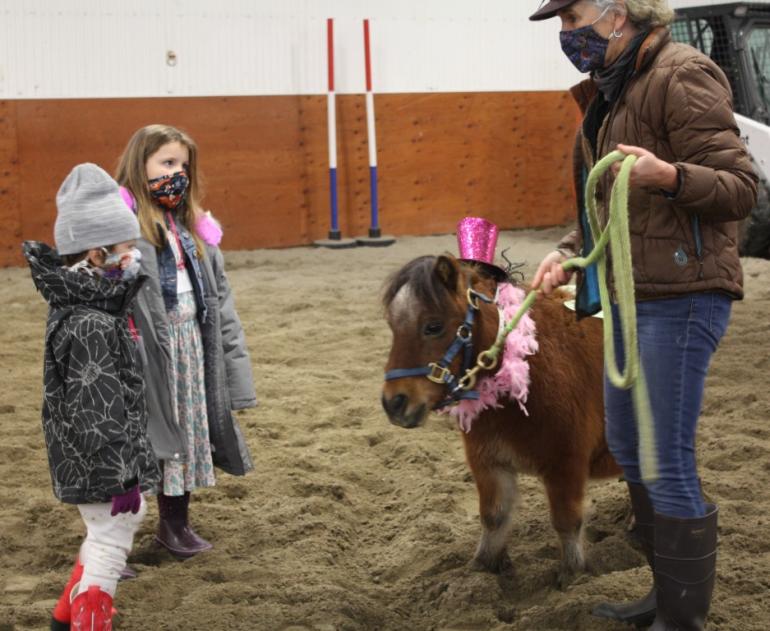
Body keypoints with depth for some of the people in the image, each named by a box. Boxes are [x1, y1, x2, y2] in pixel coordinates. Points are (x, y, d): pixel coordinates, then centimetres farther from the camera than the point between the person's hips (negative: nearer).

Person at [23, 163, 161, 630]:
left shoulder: (81, 304, 5)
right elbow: (96, 412, -25)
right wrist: (121, 477, -21)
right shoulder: (91, 327, -25)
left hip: (87, 457, 10)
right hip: (99, 462, -10)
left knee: (128, 519, 25)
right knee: (110, 545, 2)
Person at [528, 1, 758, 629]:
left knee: (668, 462, -5)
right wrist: (569, 252, 8)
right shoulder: (611, 91, 15)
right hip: (630, 295, 10)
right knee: (628, 447, 18)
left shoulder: (682, 76, -13)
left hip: (680, 298, -10)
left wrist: (668, 175, -36)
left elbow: (740, 188, -18)